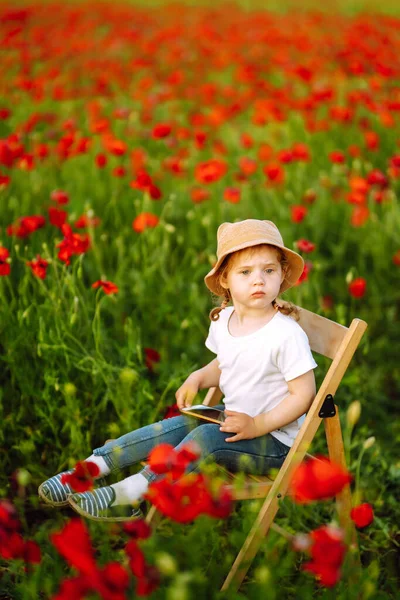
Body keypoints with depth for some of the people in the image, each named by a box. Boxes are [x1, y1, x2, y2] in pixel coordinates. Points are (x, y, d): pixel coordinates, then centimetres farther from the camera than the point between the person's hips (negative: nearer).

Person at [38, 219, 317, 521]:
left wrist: (257, 425, -25)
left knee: (206, 437, -28)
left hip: (274, 437, -7)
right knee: (171, 428, -10)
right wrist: (198, 378, -1)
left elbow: (303, 394, -18)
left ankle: (130, 492, -29)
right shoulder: (223, 321, 1)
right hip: (233, 418, 7)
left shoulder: (287, 334, -22)